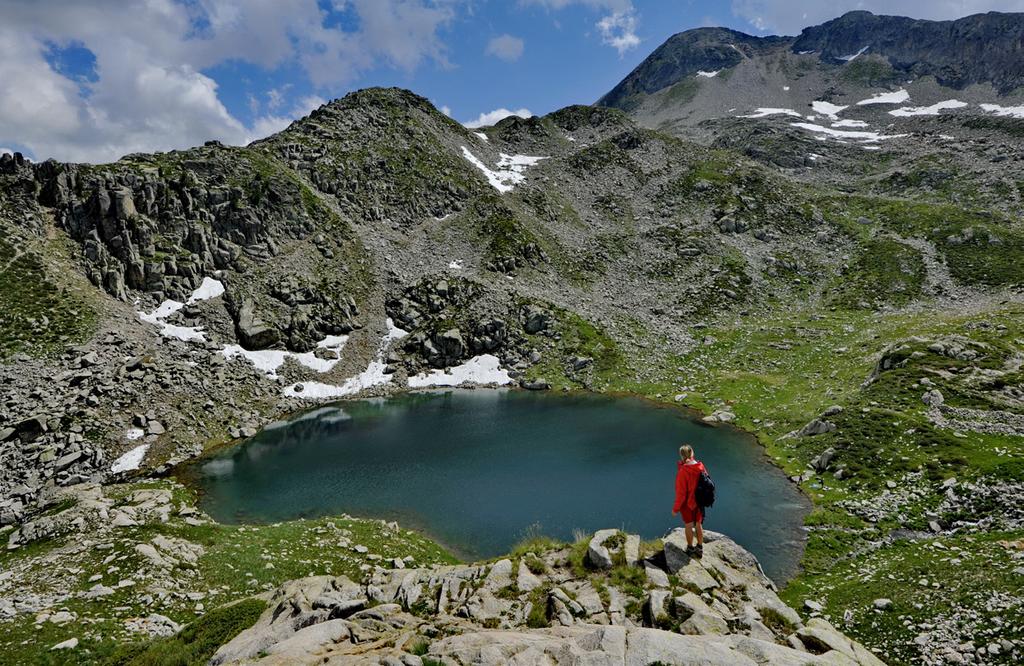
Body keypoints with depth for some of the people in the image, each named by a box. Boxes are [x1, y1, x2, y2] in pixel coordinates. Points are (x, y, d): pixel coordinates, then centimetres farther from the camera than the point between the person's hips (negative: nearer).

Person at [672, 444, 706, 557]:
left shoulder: (683, 471, -29)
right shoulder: (701, 467, -12)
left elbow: (681, 493, -22)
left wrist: (675, 508, -9)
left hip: (687, 503, -5)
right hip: (699, 502, 5)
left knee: (689, 526, 14)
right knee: (698, 525, 19)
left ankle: (690, 549, 30)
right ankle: (700, 549, 33)